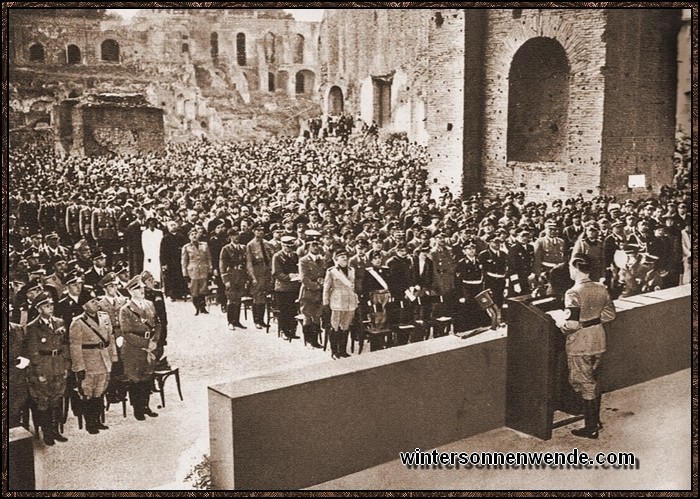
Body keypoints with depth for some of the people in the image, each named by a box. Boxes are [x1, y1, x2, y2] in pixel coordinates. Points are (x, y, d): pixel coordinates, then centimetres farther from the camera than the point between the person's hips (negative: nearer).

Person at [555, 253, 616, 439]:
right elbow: (609, 314, 6)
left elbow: (572, 324, -26)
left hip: (580, 344, -7)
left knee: (584, 384, 5)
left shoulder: (574, 293, -22)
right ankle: (595, 420, 33)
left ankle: (591, 429, 13)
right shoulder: (601, 289, -1)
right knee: (593, 380, 22)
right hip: (598, 340, 7)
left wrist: (560, 325, -6)